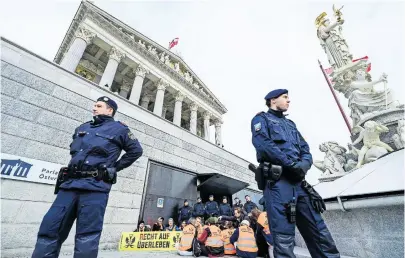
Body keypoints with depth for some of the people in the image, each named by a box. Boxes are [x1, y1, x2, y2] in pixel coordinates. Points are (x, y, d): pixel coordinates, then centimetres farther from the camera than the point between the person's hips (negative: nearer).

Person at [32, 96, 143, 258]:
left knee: (87, 236, -2)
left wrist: (115, 167, 4)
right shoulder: (82, 128, 22)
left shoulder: (118, 129, 4)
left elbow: (136, 150, 5)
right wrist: (75, 167, 18)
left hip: (95, 186, -6)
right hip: (70, 184, 6)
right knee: (49, 230, 5)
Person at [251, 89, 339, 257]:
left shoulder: (290, 124, 28)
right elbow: (262, 143, -13)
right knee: (284, 234, -5)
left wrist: (304, 164, -5)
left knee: (319, 230, 9)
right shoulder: (261, 119, 7)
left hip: (299, 180, 7)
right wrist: (291, 163, -16)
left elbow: (305, 150, 18)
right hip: (277, 180, -7)